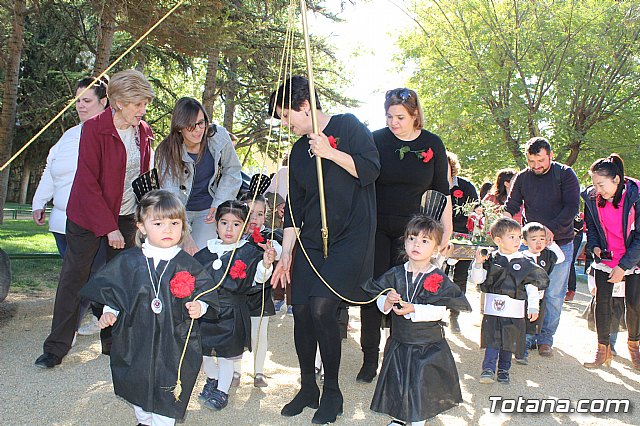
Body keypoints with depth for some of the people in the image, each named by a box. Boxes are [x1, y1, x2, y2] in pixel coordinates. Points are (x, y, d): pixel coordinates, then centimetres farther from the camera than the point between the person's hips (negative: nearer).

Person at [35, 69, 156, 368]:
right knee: (74, 278, 4)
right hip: (88, 217, -4)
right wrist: (109, 228, -18)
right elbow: (88, 183, -16)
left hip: (126, 216, 4)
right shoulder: (94, 129, -15)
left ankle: (113, 342, 19)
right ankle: (56, 347, 16)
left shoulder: (143, 132, 1)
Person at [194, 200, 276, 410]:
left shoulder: (248, 253, -7)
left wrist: (266, 264, -32)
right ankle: (212, 379, 41)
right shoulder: (206, 253, 4)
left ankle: (222, 391, 24)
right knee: (202, 350, 14)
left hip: (231, 313, -4)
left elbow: (257, 278, -15)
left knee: (227, 354, 5)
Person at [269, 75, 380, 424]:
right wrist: (285, 253, 10)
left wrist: (330, 152, -16)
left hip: (350, 237, -6)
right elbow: (294, 207, 14)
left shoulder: (348, 126, 0)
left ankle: (332, 391, 3)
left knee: (322, 307, -17)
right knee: (301, 311, 0)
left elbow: (370, 170, -9)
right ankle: (308, 388, 19)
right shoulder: (298, 151, 15)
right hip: (311, 240, 6)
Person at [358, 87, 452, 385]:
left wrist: (447, 229, 4)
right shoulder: (376, 139, -3)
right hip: (376, 229, 0)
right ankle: (370, 359, 12)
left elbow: (442, 191, 6)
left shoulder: (432, 144, 1)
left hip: (411, 229, 1)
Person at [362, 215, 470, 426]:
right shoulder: (395, 274, -1)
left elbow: (440, 311, -18)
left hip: (428, 344, -3)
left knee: (422, 383, 7)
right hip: (399, 343, 3)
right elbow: (379, 300, 1)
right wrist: (387, 301, -21)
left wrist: (414, 310, -29)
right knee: (396, 381, 15)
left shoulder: (439, 278, -11)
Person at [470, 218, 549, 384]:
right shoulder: (491, 260, 0)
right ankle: (488, 369, 5)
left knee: (509, 342, 10)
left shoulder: (525, 263, 4)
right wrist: (478, 263, -17)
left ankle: (503, 370, 25)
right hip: (493, 309, -2)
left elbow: (532, 286, 6)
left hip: (515, 312, 2)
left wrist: (533, 307, 1)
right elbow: (477, 279, -2)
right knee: (492, 340, -3)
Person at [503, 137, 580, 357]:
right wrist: (505, 218, -20)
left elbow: (572, 207, -11)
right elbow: (511, 206, 3)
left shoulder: (565, 174, -4)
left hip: (560, 243, -2)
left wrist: (552, 229, -24)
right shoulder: (522, 178, 4)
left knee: (554, 295, 2)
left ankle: (545, 338, 15)